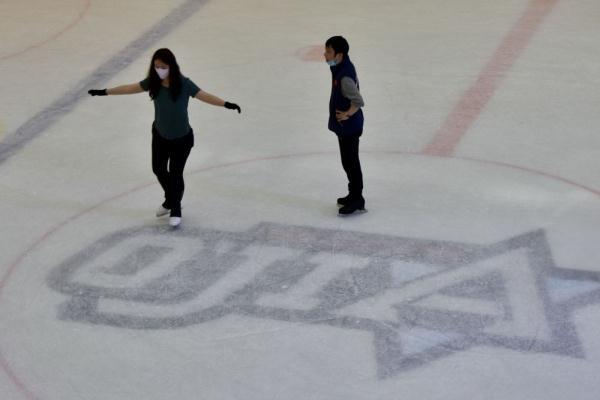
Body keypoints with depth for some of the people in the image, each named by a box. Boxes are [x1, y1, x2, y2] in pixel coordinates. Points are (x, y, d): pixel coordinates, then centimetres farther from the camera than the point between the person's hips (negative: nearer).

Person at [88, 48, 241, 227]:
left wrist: (226, 104, -46)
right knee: (158, 169, 19)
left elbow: (204, 96, -31)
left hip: (182, 138, -5)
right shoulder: (153, 82, -14)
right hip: (160, 135, 5)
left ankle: (175, 209, 24)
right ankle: (170, 199, 46)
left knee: (175, 173, -1)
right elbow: (130, 88, -2)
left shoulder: (183, 84, -24)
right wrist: (105, 92, 3)